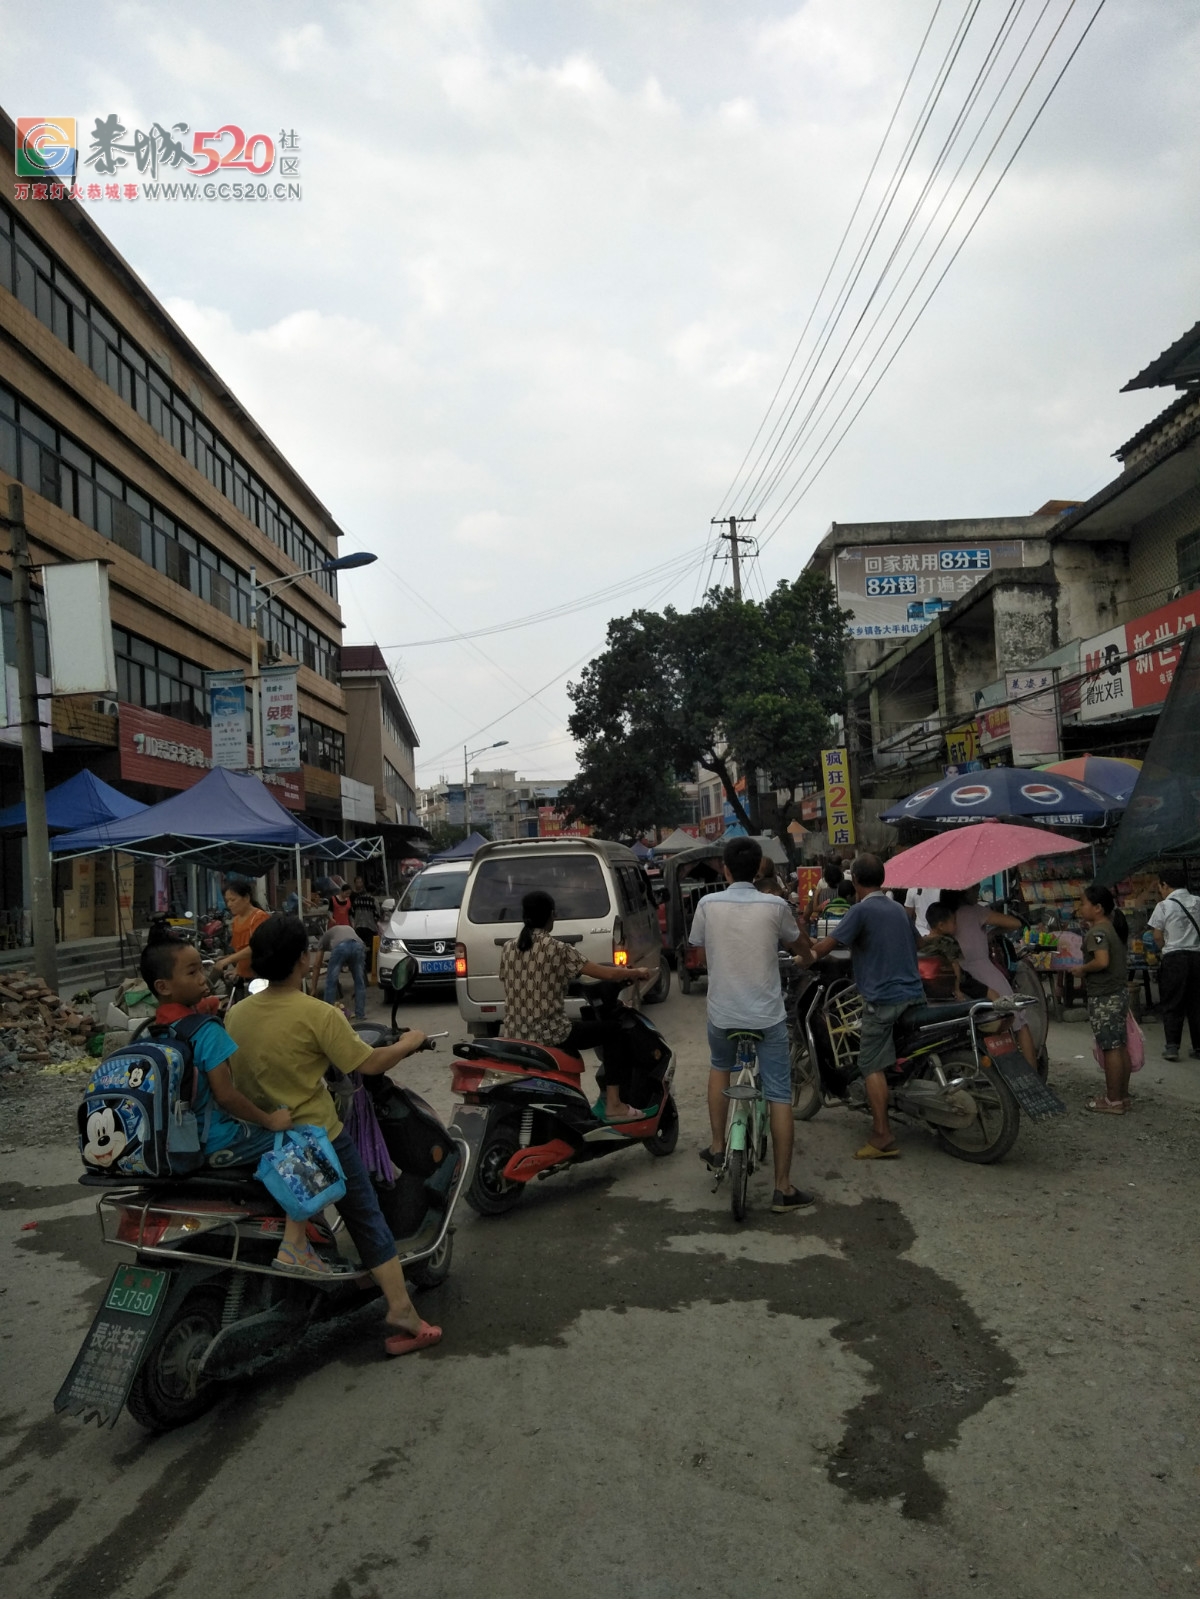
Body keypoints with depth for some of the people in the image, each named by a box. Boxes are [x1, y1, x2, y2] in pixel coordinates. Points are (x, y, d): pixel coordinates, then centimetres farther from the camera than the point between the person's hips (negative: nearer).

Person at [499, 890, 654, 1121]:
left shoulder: (508, 949, 4)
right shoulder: (558, 949, -11)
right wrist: (638, 972, 7)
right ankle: (614, 1105, 10)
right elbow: (608, 975, -11)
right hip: (548, 1034, -6)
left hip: (513, 1036, 6)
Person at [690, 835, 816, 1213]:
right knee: (779, 1097, 4)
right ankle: (783, 1189, 5)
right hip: (767, 1015, -2)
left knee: (720, 1067, 31)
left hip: (722, 1014, 2)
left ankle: (717, 1149, 28)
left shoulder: (708, 904, -6)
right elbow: (801, 947, 9)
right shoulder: (774, 906, -8)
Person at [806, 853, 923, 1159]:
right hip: (913, 994, 8)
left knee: (873, 1066, -6)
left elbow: (829, 943, -11)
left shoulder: (861, 910, -8)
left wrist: (805, 957, 7)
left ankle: (882, 1137, -12)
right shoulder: (899, 909, 15)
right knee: (901, 1059, 21)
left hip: (883, 997, -8)